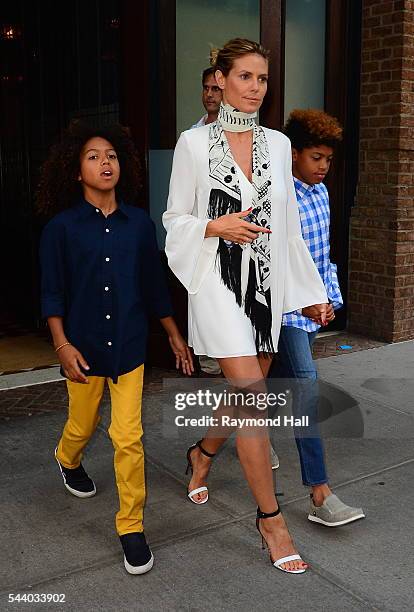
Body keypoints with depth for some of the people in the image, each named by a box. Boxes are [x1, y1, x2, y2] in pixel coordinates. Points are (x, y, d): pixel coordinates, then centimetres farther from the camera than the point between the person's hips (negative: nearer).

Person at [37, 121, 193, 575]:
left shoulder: (139, 223, -1)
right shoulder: (61, 227, -7)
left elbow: (154, 285, 7)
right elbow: (52, 293, -4)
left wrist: (175, 335, 10)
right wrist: (62, 344, -13)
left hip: (129, 345, 1)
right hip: (83, 346, -1)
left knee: (129, 437, -2)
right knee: (82, 426, 19)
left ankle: (131, 527, 13)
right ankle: (67, 460, 55)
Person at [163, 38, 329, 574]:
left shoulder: (277, 144, 9)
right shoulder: (194, 143, -3)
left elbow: (289, 225, 12)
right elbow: (175, 219, 2)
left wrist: (313, 290, 12)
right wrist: (217, 227, -17)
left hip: (267, 282, 5)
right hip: (219, 282, -5)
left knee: (246, 393, 13)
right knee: (254, 398, -10)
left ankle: (202, 454, 44)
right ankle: (270, 519, 5)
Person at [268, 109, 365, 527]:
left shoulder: (320, 192, 9)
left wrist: (329, 296, 15)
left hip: (313, 306, 8)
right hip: (285, 309, -8)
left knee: (279, 378, 20)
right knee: (306, 388, -14)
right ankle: (320, 494, -13)